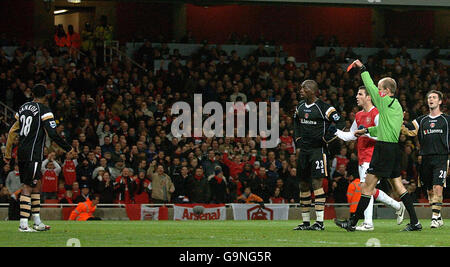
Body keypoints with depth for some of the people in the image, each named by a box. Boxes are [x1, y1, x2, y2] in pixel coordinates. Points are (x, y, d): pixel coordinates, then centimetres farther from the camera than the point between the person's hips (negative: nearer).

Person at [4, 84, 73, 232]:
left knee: (36, 184, 15)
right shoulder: (44, 110, -9)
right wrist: (68, 148, -3)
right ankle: (23, 224, -10)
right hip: (33, 154, -7)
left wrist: (8, 154, 25)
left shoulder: (23, 108, 12)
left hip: (21, 152, 7)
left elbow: (12, 132, 17)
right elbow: (52, 134, -15)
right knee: (28, 187, -7)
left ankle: (38, 222, 20)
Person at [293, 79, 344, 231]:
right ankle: (305, 222, 16)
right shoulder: (300, 107, 11)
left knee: (317, 183, -14)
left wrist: (326, 139, -12)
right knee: (303, 184, 9)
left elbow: (340, 124, -11)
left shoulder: (323, 108, -11)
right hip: (304, 150, 7)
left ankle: (319, 222, -14)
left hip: (318, 149, -7)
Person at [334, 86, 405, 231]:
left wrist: (366, 132, -23)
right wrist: (336, 132, 12)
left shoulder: (376, 114, -9)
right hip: (362, 157, 9)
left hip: (372, 156, -9)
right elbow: (351, 135, 24)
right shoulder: (359, 115, 18)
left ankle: (368, 223, -14)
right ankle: (397, 206, 27)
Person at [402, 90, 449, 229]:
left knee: (438, 187, -17)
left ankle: (435, 217, -18)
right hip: (426, 159, 4)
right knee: (430, 190, 5)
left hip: (441, 158, -4)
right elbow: (410, 131, 2)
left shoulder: (446, 119, 7)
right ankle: (438, 218, 16)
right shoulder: (421, 120, 15)